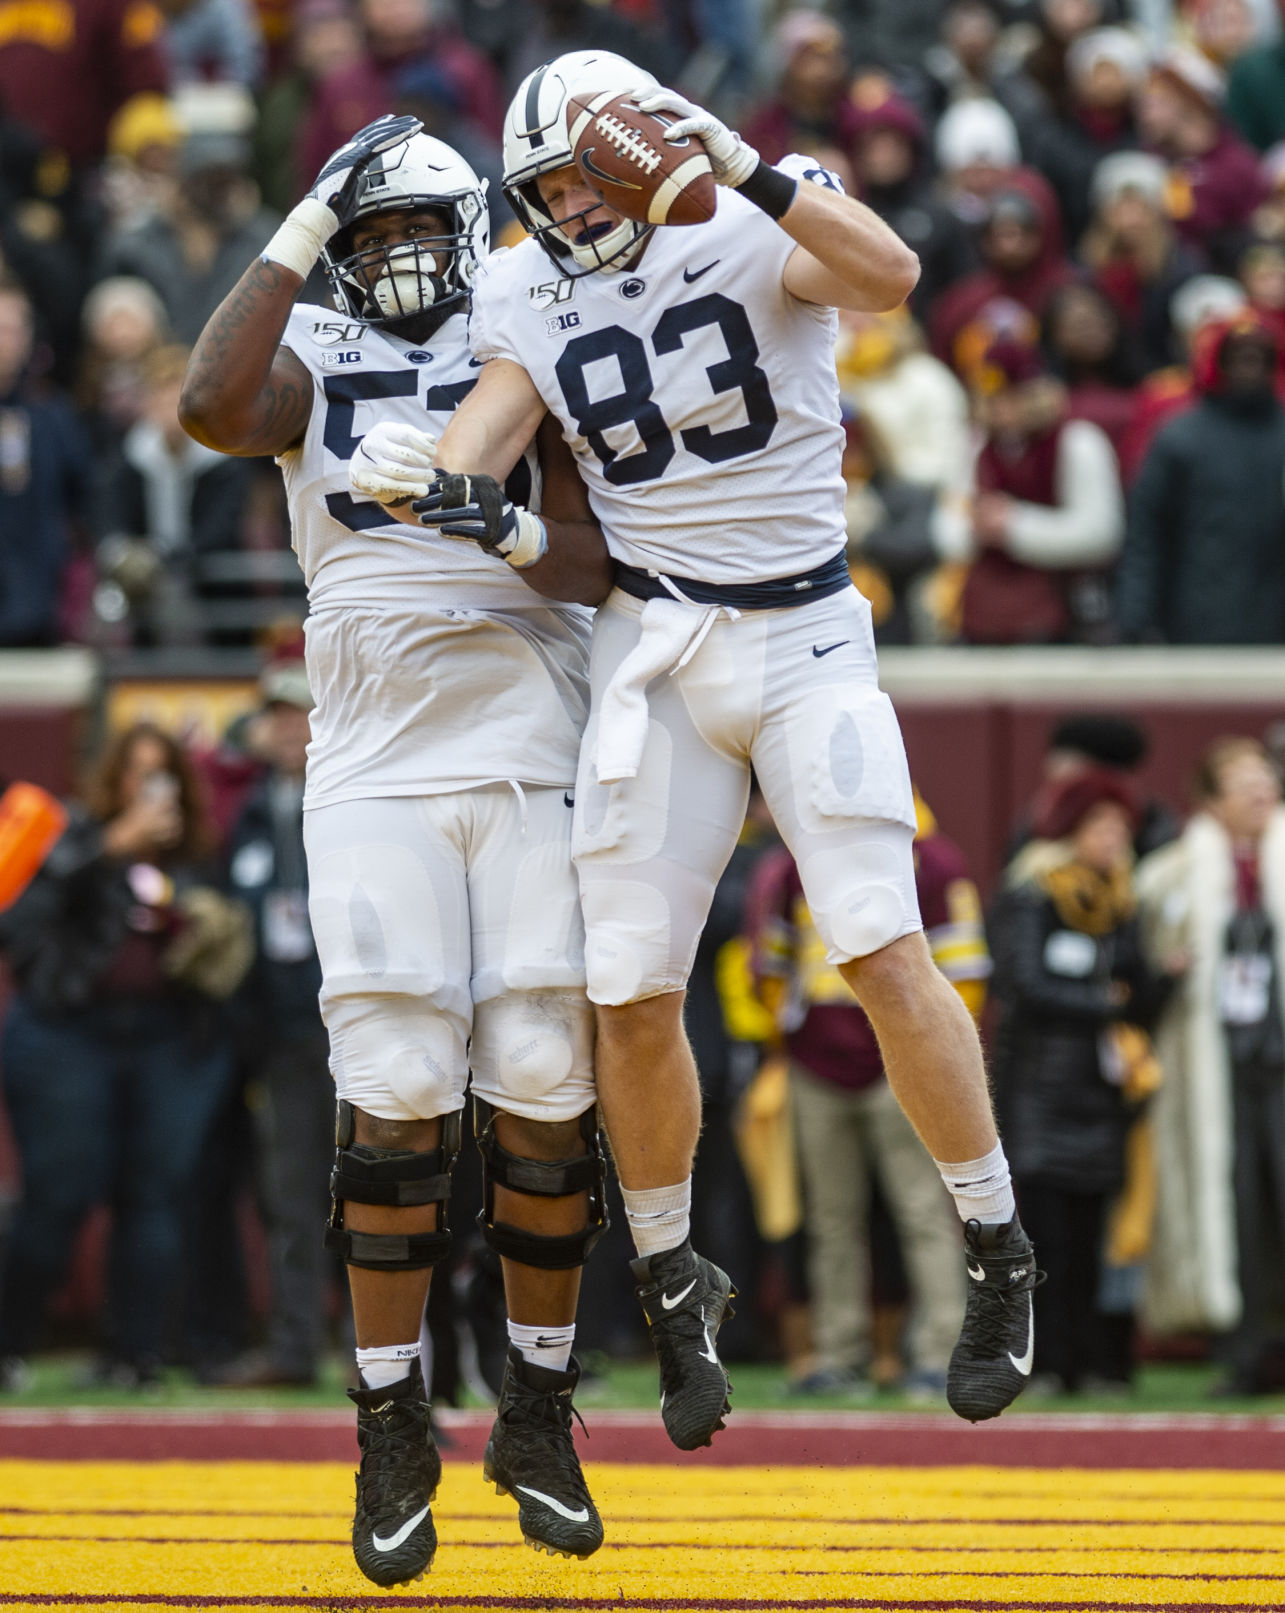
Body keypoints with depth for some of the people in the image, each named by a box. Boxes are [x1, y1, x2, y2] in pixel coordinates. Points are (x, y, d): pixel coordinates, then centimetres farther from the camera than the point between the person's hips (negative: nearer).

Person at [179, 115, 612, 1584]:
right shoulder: (317, 361, 9)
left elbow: (597, 563, -1)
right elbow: (211, 408, -15)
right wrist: (306, 224, -11)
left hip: (532, 760, 1)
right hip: (375, 772, 0)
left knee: (542, 1091, -3)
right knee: (396, 1091, -9)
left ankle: (538, 1413, 12)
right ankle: (392, 1433, 0)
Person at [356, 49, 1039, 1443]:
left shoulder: (753, 230, -7)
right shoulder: (532, 292, 5)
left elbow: (887, 274, -26)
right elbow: (494, 407, -8)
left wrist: (736, 164, -36)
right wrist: (464, 489, -31)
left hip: (803, 635, -3)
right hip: (651, 651, 3)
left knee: (880, 947, -14)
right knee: (631, 988, 1)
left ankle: (998, 1256, 1)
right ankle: (672, 1285, 21)